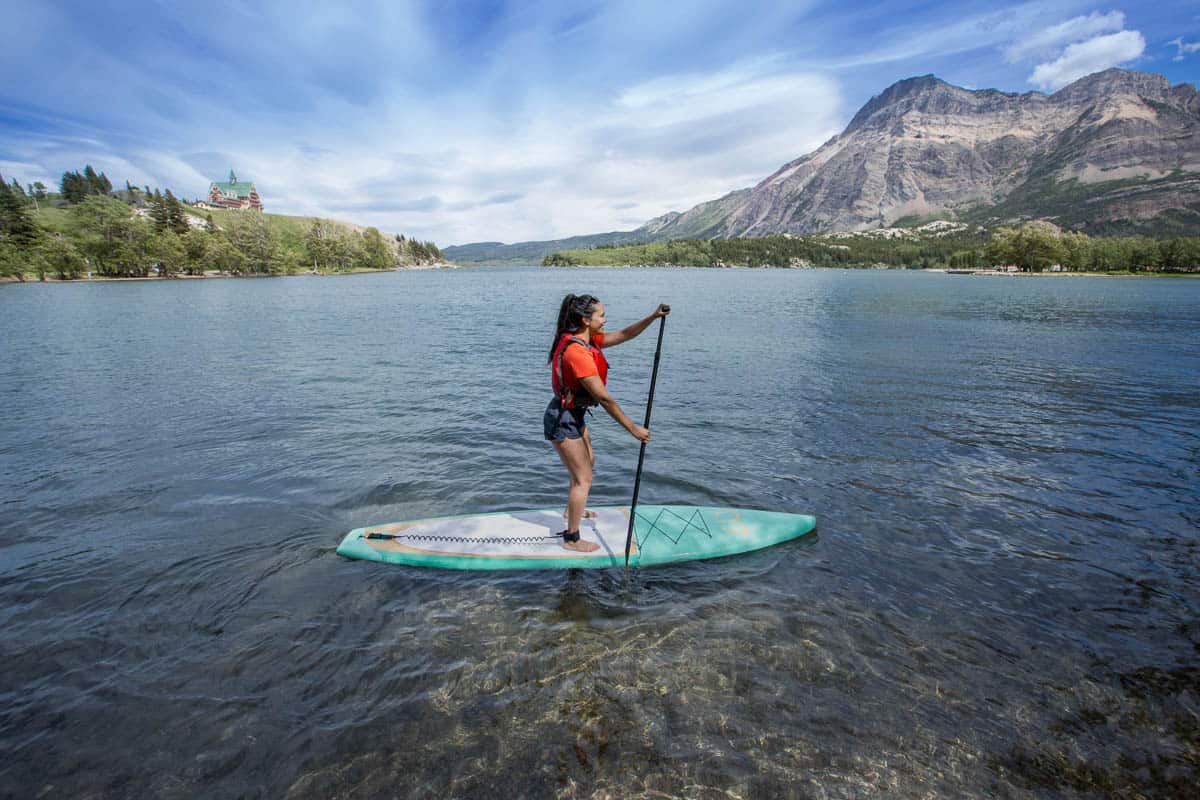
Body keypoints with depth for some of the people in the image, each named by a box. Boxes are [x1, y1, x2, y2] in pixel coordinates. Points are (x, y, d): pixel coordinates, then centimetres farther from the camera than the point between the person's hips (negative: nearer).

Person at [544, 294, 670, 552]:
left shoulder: (587, 340, 1)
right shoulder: (577, 352, -29)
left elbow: (622, 335, 11)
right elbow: (604, 398, -28)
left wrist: (652, 317, -2)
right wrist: (633, 429, -23)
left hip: (573, 414, 11)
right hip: (563, 419, -11)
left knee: (588, 460, 29)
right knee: (583, 479, -4)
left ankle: (573, 510, 50)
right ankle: (572, 539, 9)